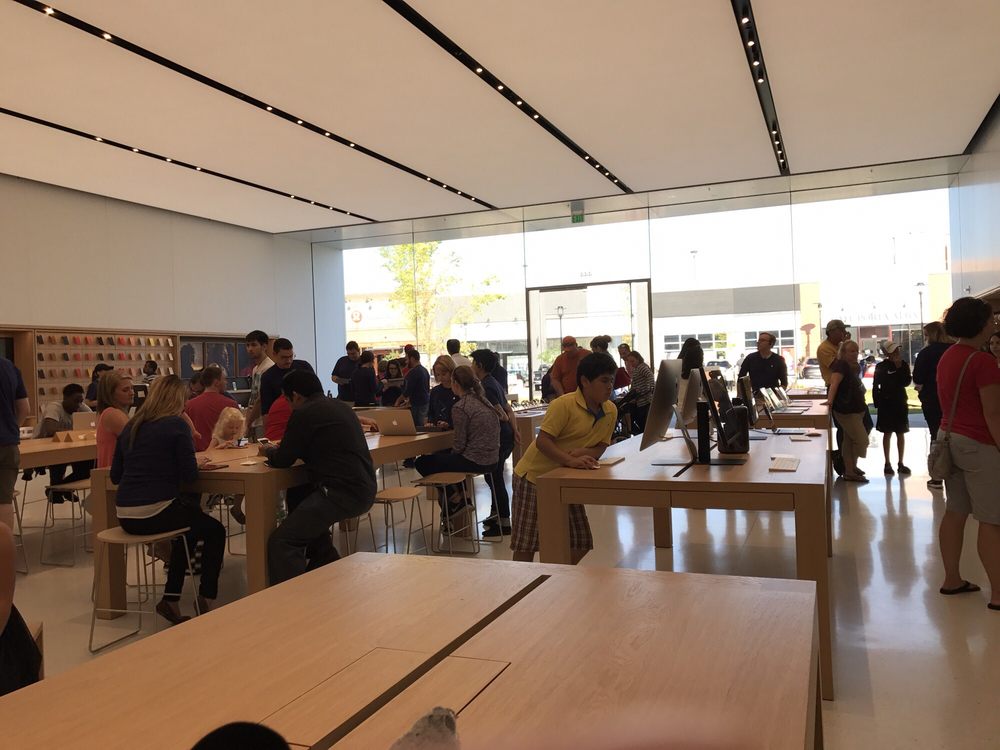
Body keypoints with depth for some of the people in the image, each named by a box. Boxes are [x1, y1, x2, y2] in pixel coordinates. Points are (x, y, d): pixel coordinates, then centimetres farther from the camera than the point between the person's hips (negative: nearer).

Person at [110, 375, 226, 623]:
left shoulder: (131, 427, 11)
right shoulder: (176, 425, -8)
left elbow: (116, 475, 17)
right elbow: (189, 474, -12)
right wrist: (197, 462, 9)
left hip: (125, 517, 7)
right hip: (155, 513, -7)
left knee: (189, 529, 31)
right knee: (215, 531, 17)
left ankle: (170, 599, 29)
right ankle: (206, 601, 17)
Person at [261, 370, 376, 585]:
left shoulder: (304, 413, -8)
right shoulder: (340, 406, 19)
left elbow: (283, 460, -4)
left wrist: (269, 452, 19)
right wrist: (277, 451, 32)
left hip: (342, 493, -10)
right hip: (364, 490, 10)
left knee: (280, 543, -7)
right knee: (299, 502, 33)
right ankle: (328, 566, 37)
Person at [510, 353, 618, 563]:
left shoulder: (611, 411, -2)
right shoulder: (564, 404, -22)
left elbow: (600, 447, 1)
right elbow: (542, 441, -26)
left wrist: (584, 453, -21)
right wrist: (570, 460, -40)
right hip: (535, 475, -7)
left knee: (580, 542, 9)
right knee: (526, 544, -3)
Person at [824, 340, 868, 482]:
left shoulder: (853, 367, 12)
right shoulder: (841, 365, -17)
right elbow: (834, 383, -33)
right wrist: (830, 400, -46)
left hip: (855, 410, 9)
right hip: (846, 410, -9)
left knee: (849, 441, 14)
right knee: (861, 440, -8)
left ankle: (850, 470, 21)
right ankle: (850, 472, -2)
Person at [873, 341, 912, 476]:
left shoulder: (903, 365, 2)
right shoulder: (881, 367, -4)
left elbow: (906, 381, -10)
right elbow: (875, 386, -2)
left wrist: (900, 367, -15)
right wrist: (877, 402, -8)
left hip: (900, 402, 2)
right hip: (886, 404, -2)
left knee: (901, 433, 7)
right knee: (887, 433, 4)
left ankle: (901, 463, 15)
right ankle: (887, 463, 11)